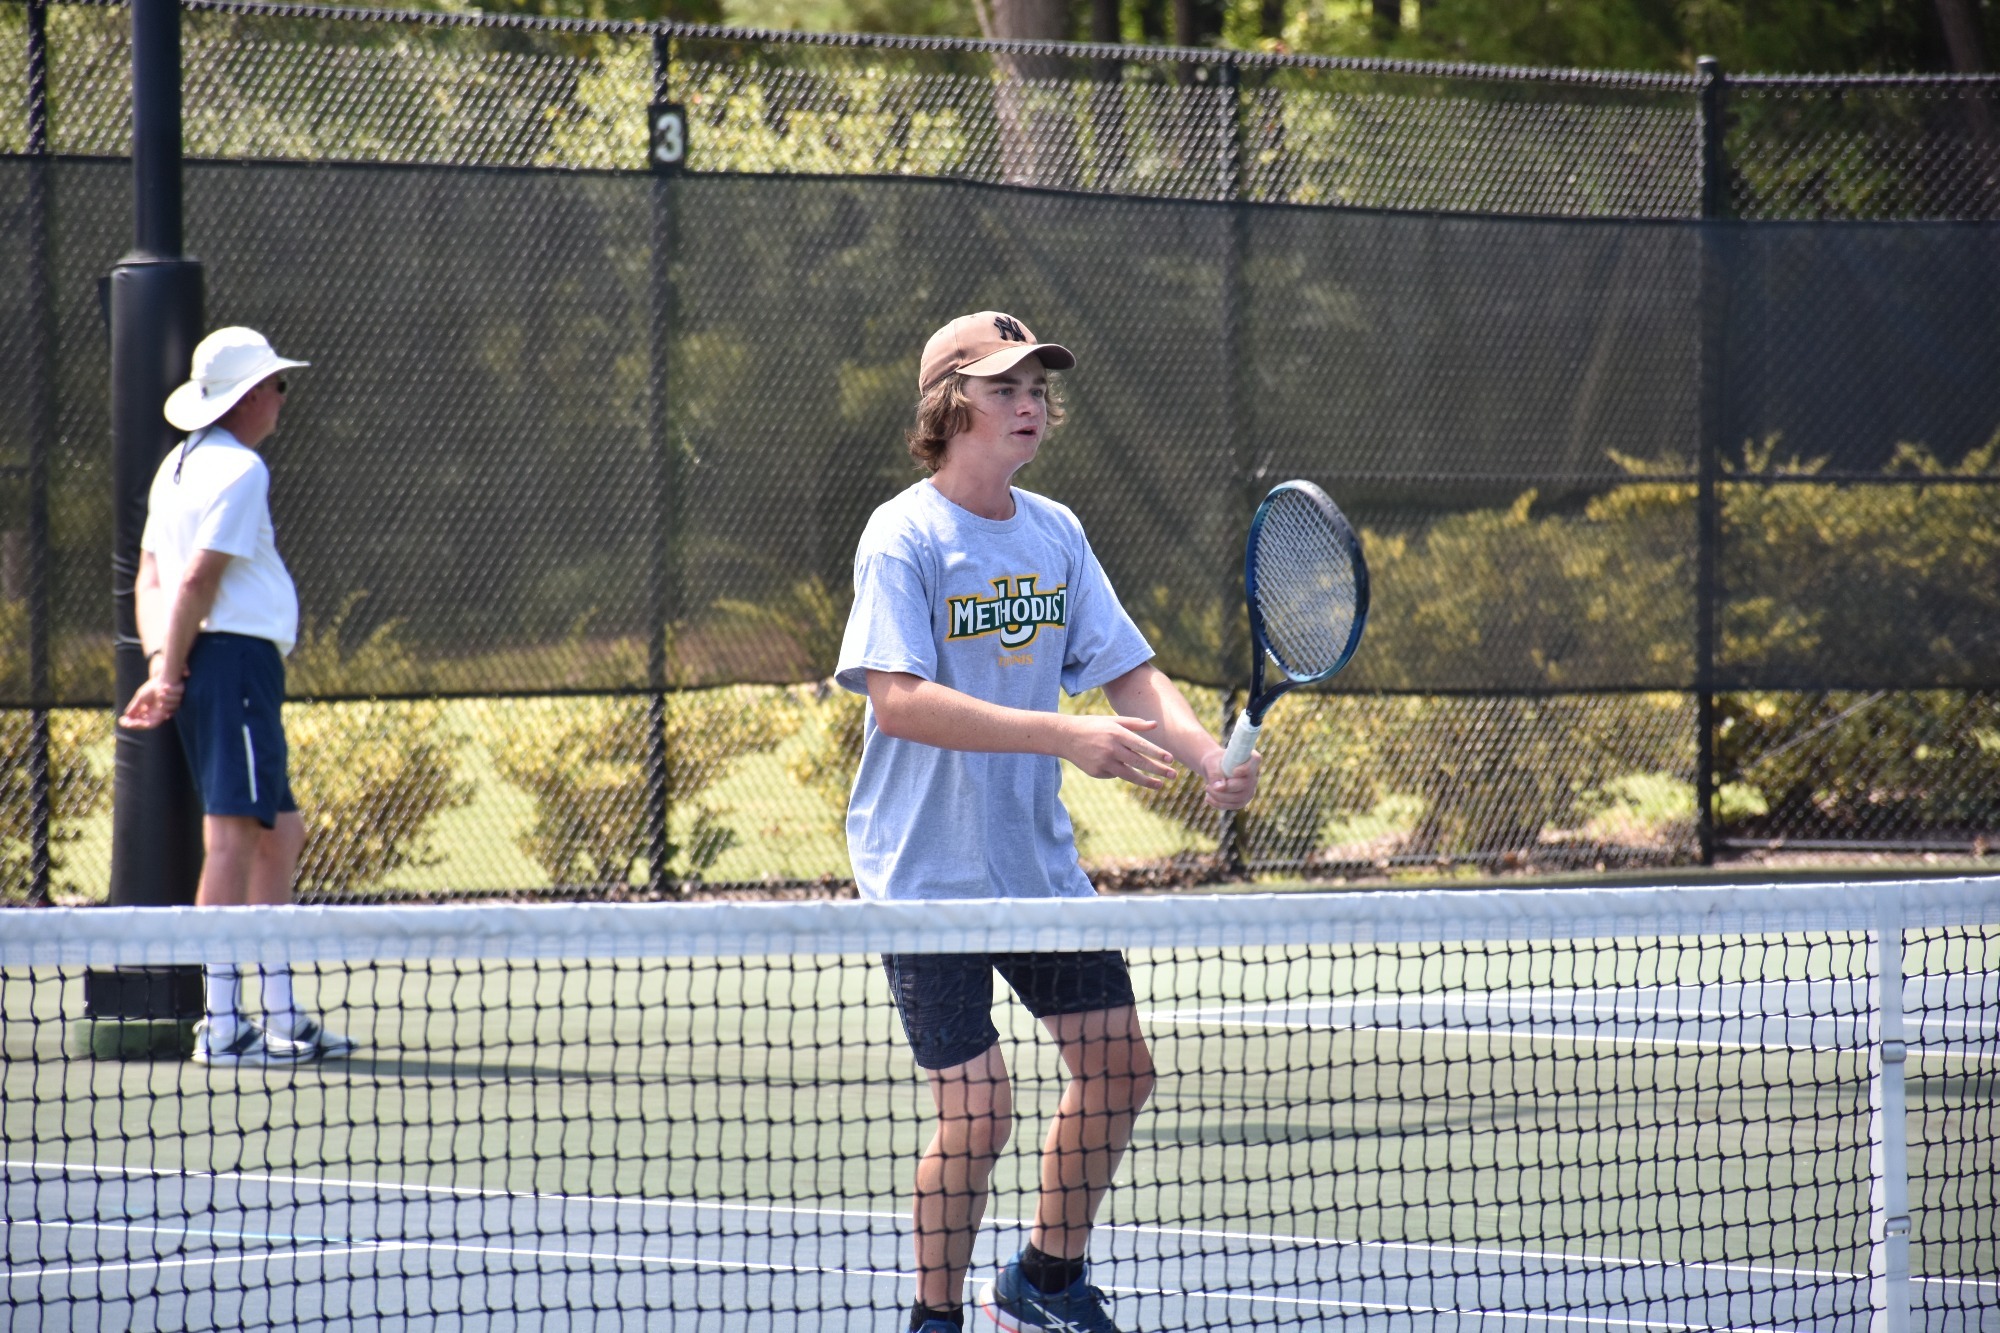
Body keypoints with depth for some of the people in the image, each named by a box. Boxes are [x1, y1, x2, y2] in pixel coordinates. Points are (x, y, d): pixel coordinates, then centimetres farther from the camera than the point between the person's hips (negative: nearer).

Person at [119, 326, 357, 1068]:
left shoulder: (180, 466, 20)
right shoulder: (238, 470, -10)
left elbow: (153, 577, 16)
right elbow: (198, 580, -16)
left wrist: (161, 663, 5)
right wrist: (171, 675, -13)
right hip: (234, 658, -11)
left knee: (281, 836, 15)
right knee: (233, 835, -12)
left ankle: (282, 1017, 17)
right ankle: (219, 1025, -16)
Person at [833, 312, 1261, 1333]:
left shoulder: (1055, 534, 5)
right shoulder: (903, 538, -14)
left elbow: (1127, 672, 5)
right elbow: (900, 700, -25)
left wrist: (1209, 755, -15)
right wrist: (1065, 737, -32)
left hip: (1039, 862, 7)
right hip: (928, 873, -7)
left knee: (1117, 1066, 9)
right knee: (976, 1113, -11)